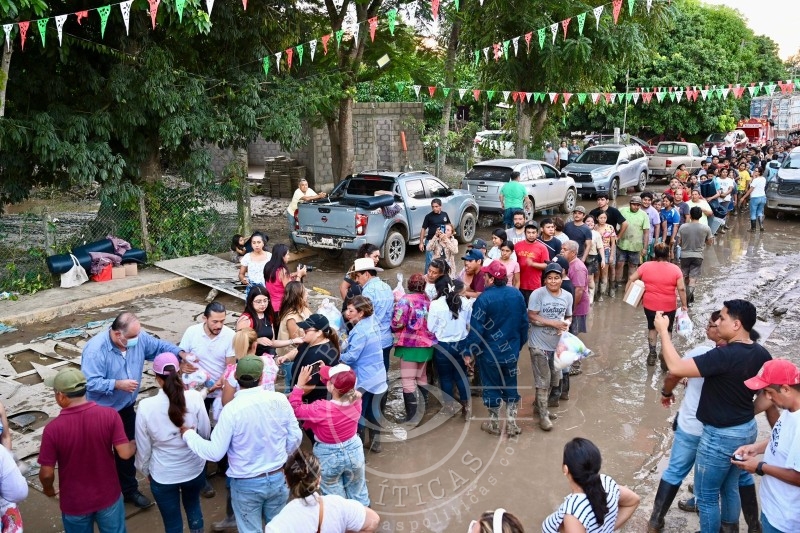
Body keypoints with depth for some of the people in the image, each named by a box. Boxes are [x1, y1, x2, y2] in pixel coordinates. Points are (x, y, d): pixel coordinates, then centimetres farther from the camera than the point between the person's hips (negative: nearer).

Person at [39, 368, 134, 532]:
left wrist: (48, 489, 8)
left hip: (74, 503, -1)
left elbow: (47, 473, -14)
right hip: (108, 497, 1)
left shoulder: (53, 428, -23)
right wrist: (136, 443, 5)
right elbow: (125, 453, -18)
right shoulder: (109, 414, -20)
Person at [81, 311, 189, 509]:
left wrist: (181, 353, -15)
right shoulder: (95, 349, -28)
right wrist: (118, 384, -37)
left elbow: (160, 346, 0)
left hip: (126, 407, 6)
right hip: (101, 411, -6)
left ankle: (130, 490, 38)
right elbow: (91, 382, -30)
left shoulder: (139, 338, -11)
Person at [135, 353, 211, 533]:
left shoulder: (146, 406, -20)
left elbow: (143, 447, -7)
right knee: (193, 506, 30)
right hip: (194, 468, 2)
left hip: (163, 475, -1)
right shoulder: (194, 397, -19)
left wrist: (145, 471, 11)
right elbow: (206, 433, -6)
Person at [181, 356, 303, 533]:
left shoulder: (231, 409, -22)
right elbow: (295, 437, -3)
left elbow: (215, 453, -15)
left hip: (246, 484, -3)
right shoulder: (280, 399, -13)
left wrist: (189, 434, 0)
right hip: (278, 478, 3)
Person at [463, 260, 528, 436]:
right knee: (511, 387, 17)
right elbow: (524, 323, 4)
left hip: (489, 352, -4)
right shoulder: (517, 294, -4)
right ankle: (511, 424, 23)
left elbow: (476, 329, -19)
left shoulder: (484, 298, -21)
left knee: (492, 387, 11)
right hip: (511, 351, 5)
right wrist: (519, 344, 18)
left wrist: (469, 352, -9)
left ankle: (494, 424, 25)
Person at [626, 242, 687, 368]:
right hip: (668, 306, -1)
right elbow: (681, 289, -10)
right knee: (666, 330, 16)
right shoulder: (675, 269, -8)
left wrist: (627, 293, 7)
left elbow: (631, 279, -4)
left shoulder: (646, 266, -5)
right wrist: (684, 305, -2)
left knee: (652, 327, 23)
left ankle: (652, 354, 25)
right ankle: (664, 357, 8)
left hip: (650, 305, 1)